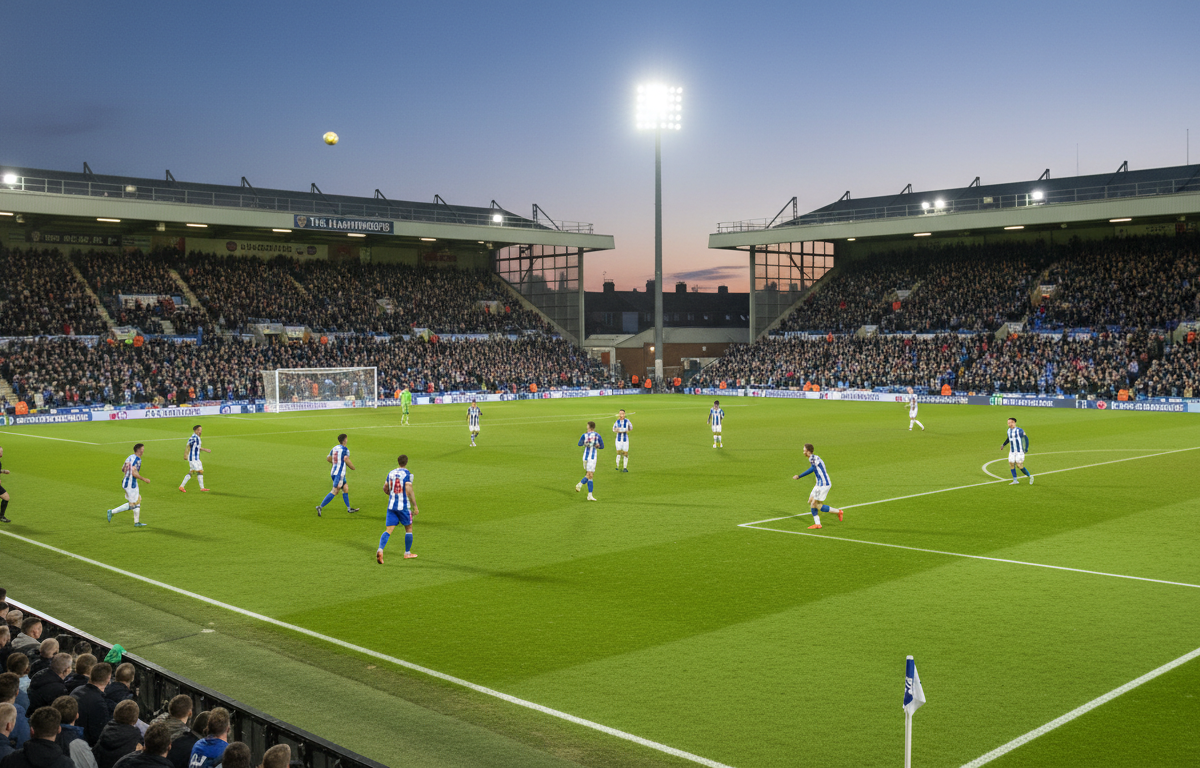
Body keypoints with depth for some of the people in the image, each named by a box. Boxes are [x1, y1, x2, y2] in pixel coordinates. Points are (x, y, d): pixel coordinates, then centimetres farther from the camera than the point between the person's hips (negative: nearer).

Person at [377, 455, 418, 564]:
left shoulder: (391, 473, 8)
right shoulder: (407, 474, -9)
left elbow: (385, 489, 16)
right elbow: (409, 491, -17)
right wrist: (415, 506, -11)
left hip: (391, 505, 4)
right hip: (404, 506, -4)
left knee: (389, 530, 2)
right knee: (409, 528, 15)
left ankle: (380, 549, -21)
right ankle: (407, 553, 22)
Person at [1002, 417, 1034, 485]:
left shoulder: (1019, 430, -13)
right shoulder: (1009, 430, 7)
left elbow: (1026, 438, -5)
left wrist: (1026, 448, -10)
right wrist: (1003, 444, 10)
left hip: (1019, 451, -6)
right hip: (1012, 452, 6)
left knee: (1019, 465, -10)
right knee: (1011, 464, 1)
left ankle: (1030, 477, 10)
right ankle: (1015, 480, 10)